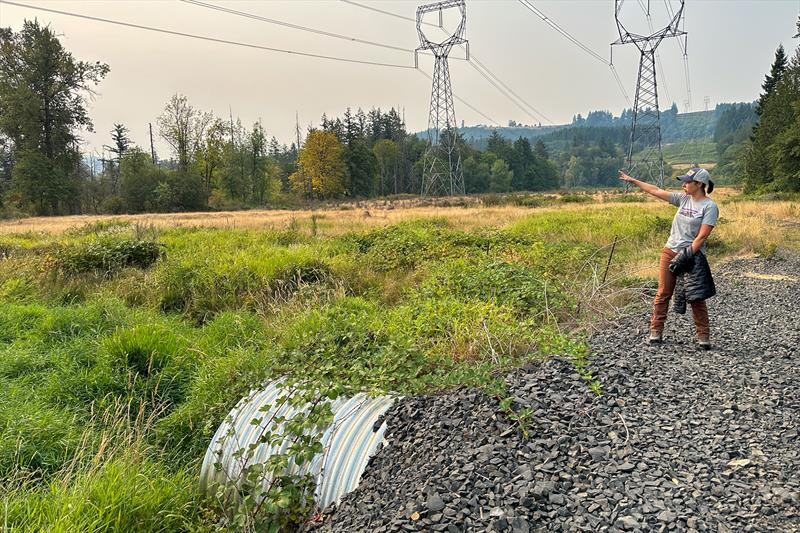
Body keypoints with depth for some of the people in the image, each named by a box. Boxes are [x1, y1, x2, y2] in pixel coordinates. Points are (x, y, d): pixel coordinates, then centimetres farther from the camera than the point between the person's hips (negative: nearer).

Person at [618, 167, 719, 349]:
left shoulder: (709, 206, -10)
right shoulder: (683, 199, 7)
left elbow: (702, 236, -16)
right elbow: (656, 191, 9)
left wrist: (687, 255, -20)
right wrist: (632, 181, 9)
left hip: (693, 255, -5)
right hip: (670, 252, 5)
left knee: (696, 297, 0)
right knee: (663, 294, 5)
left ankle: (703, 337, 10)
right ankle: (656, 332, 11)